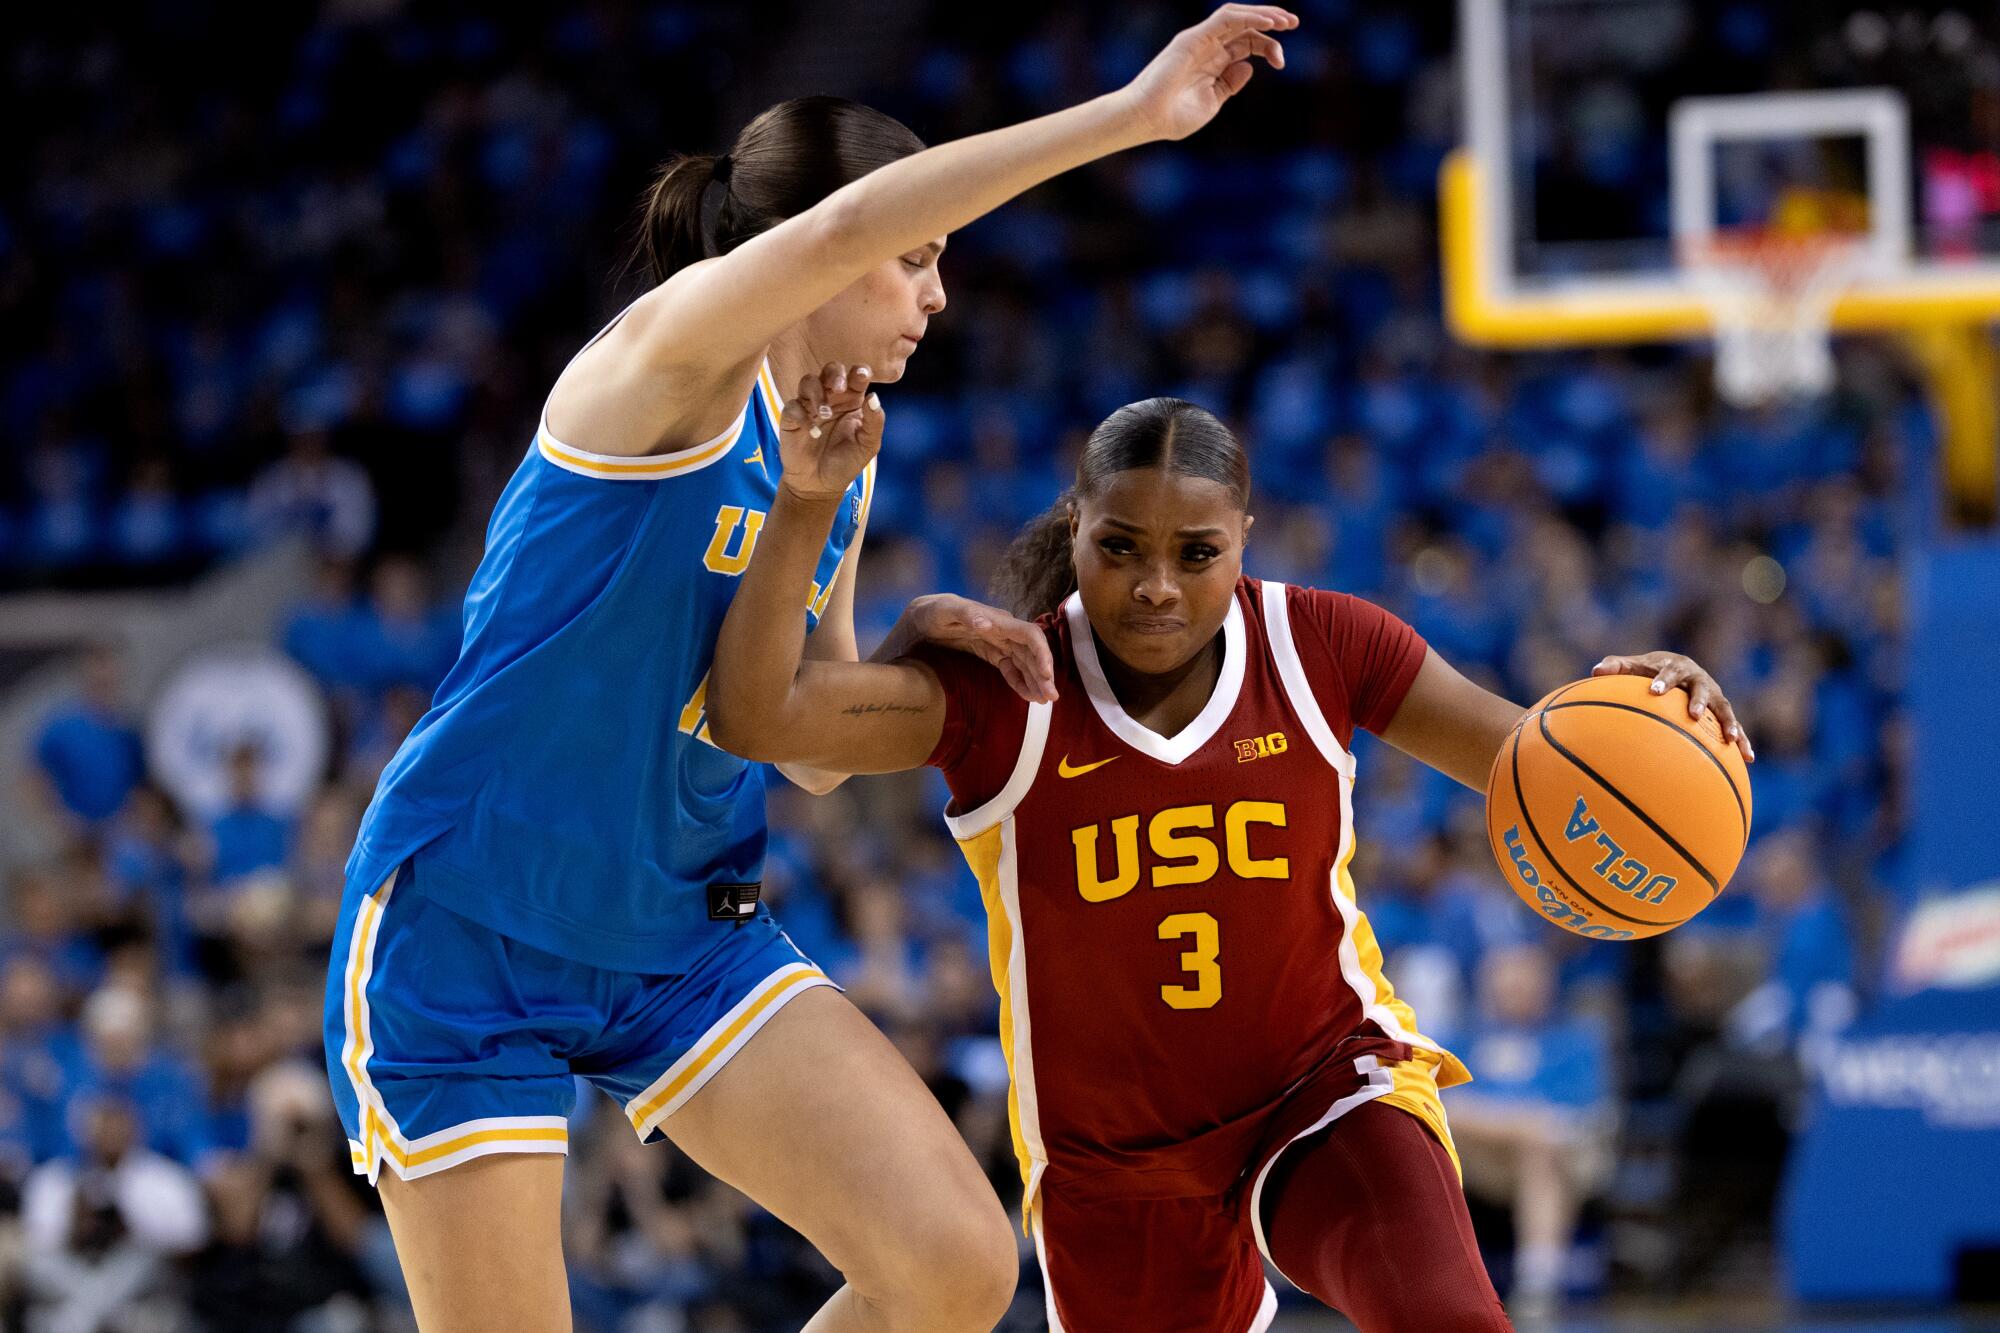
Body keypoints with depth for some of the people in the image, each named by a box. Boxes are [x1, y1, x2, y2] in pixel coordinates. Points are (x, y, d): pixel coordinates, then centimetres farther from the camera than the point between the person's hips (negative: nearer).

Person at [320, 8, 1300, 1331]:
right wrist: (1127, 115, -35)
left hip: (685, 934, 7)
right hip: (465, 930, -7)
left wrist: (911, 656, -6)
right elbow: (839, 230, -35)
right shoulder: (669, 358, -14)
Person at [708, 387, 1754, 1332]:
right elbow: (757, 718, -28)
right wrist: (808, 506, -39)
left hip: (1330, 1093, -1)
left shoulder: (1316, 647, -12)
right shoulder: (1001, 692, -18)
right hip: (1110, 1165, 1)